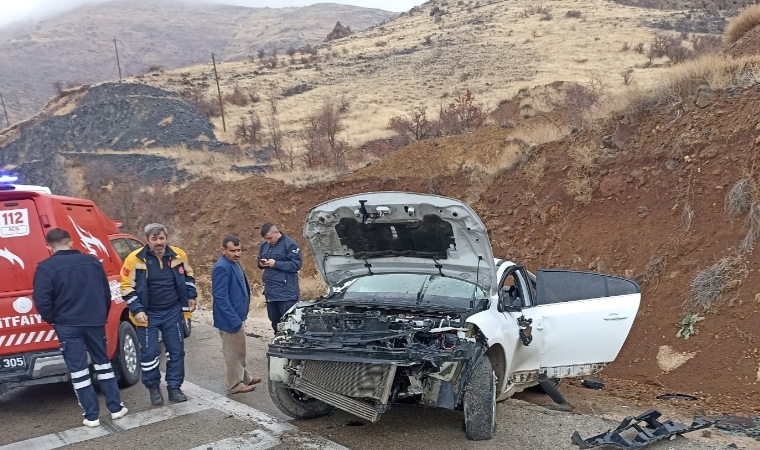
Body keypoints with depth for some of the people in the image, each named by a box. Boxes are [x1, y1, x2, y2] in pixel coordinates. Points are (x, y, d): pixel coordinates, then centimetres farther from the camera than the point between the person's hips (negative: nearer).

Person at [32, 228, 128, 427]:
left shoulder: (46, 267, -8)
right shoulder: (92, 261, 4)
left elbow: (42, 301, -12)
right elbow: (106, 293, 10)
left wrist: (53, 320, 5)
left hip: (68, 325, -3)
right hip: (95, 322, 4)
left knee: (78, 370, 5)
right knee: (102, 363, 16)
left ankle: (91, 416, 9)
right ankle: (116, 408, 19)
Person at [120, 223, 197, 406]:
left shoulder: (178, 255, -4)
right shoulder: (135, 259, -14)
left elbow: (188, 275, 15)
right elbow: (127, 287, -9)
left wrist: (191, 297, 11)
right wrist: (137, 310, -15)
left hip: (173, 312, 3)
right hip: (148, 314, -3)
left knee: (176, 351, 6)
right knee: (149, 353, 1)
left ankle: (174, 387, 19)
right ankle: (154, 388, 20)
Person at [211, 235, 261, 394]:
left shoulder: (234, 264, 8)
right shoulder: (222, 268, -23)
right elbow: (221, 297, -26)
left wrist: (239, 317, 18)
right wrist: (234, 320, -25)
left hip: (237, 316, 10)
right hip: (230, 319, -10)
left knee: (239, 351, 21)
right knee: (233, 352, 2)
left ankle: (244, 378, 34)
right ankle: (235, 385, 14)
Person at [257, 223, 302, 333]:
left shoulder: (290, 244, -10)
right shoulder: (264, 245, 12)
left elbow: (296, 265, -15)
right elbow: (259, 260, 25)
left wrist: (276, 264, -19)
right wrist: (261, 264, 0)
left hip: (286, 292, -7)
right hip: (270, 291, 8)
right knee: (275, 322, 16)